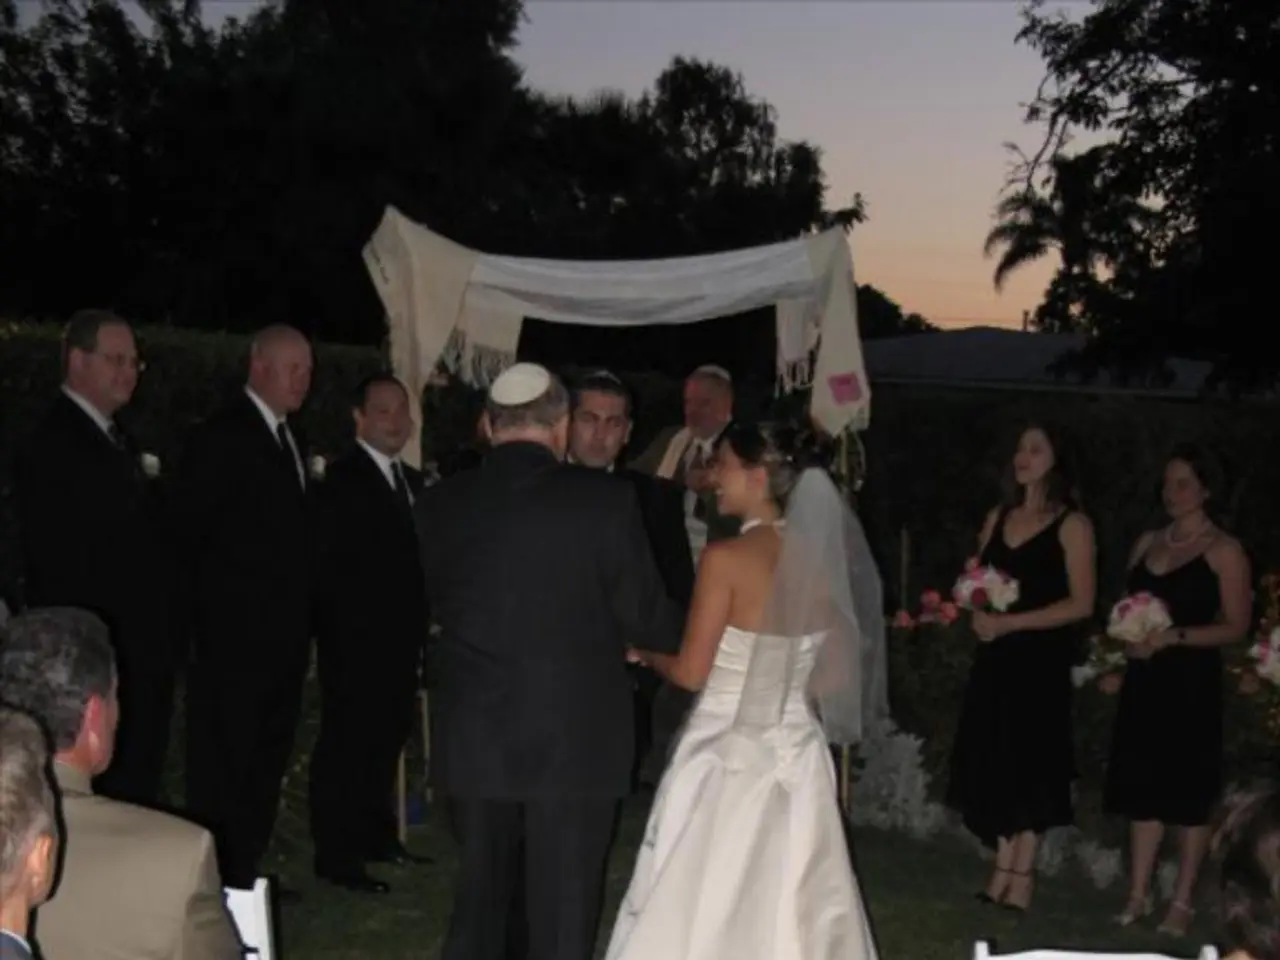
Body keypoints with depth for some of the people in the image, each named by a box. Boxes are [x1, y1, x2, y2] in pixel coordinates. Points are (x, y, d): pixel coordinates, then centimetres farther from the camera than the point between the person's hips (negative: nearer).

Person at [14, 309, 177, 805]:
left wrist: (160, 640, 10)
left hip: (143, 657, 9)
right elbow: (56, 570, -18)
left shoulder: (116, 436, 15)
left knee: (138, 794, 16)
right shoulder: (51, 447, -14)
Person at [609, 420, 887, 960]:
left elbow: (691, 672, -12)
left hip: (726, 751, -6)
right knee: (787, 909, 15)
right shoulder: (821, 559, 2)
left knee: (704, 907, 7)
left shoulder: (725, 558, -15)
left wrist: (645, 653, 6)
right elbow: (839, 675, 6)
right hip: (795, 752, 6)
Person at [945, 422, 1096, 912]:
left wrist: (1010, 623, -17)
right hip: (994, 659, 5)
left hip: (1040, 662, -5)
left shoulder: (1072, 524, -7)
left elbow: (1081, 604, -12)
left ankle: (1020, 873, 10)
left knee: (1029, 765, 1)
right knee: (995, 764, 6)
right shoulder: (998, 516, 11)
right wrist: (978, 613, -6)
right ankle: (1004, 869, 13)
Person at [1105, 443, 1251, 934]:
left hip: (1191, 683, -5)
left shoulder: (1223, 550, -5)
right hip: (1144, 680, 5)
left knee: (1188, 792, 3)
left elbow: (1236, 626, -9)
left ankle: (1182, 901, 12)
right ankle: (1139, 894, 15)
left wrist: (1175, 636, -20)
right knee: (1143, 786, 7)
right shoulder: (1148, 542, 12)